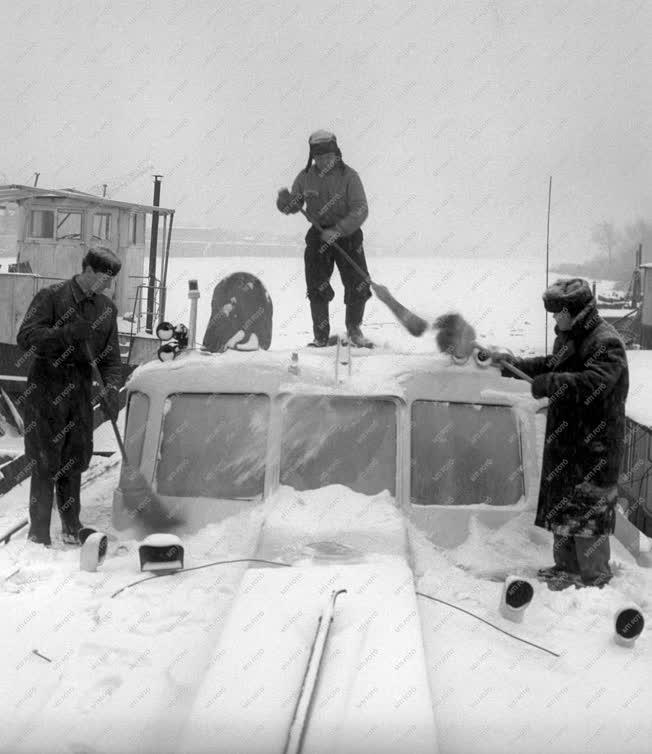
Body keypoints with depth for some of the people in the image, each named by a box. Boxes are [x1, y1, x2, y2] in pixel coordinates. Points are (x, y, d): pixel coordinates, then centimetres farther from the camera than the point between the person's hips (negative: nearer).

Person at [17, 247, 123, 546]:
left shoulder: (106, 308, 8)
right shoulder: (51, 297, -10)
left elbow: (110, 355, 10)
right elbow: (26, 337, -19)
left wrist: (112, 387, -8)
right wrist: (68, 332, -29)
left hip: (80, 393, 5)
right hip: (46, 393, -5)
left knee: (74, 464, 11)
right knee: (45, 465, -2)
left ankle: (71, 528, 26)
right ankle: (39, 532, 9)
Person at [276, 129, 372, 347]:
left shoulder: (348, 176, -9)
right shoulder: (306, 177, 1)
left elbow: (360, 211, -16)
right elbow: (292, 207, 9)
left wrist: (338, 230, -28)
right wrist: (284, 199, -15)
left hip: (347, 236, -2)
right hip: (318, 238, 2)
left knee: (358, 288, -3)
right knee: (317, 290, -2)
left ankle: (354, 330, 20)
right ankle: (321, 337, 11)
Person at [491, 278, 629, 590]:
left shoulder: (606, 343, -19)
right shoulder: (569, 338, 11)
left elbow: (594, 383, -32)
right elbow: (551, 365, 26)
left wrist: (547, 384, -30)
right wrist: (513, 363, 16)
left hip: (594, 441, -10)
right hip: (565, 436, 10)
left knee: (588, 507, -1)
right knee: (562, 503, 16)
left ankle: (594, 574, 11)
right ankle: (567, 565, 29)